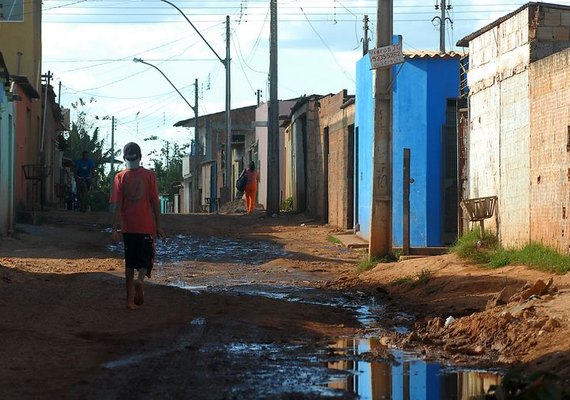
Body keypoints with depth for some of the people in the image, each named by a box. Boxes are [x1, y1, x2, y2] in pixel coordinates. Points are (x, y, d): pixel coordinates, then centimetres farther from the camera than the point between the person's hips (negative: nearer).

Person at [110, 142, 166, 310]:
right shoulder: (149, 175, -2)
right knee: (146, 258, 8)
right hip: (147, 227, -1)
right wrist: (158, 226, 4)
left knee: (129, 262, 10)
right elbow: (155, 203, -2)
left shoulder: (120, 177, -1)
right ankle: (140, 280, -25)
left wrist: (115, 229, -3)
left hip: (128, 227, 1)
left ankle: (130, 299, 9)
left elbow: (117, 205, -5)